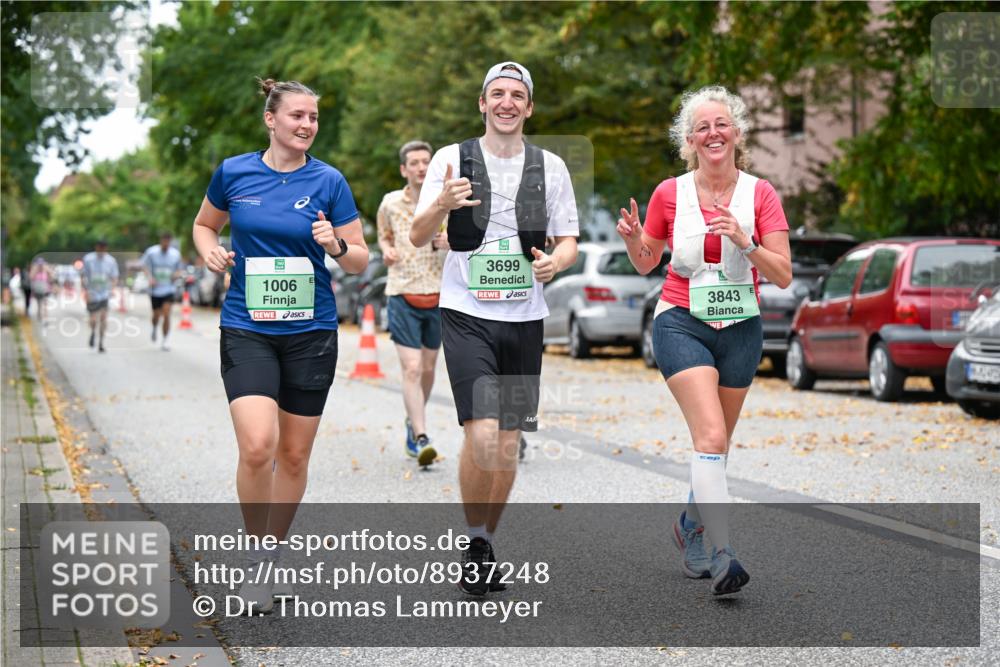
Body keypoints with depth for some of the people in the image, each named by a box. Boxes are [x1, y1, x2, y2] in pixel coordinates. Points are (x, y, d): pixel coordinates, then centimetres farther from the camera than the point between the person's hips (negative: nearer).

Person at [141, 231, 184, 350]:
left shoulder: (175, 254, 2)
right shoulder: (151, 252, -5)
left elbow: (179, 269, 14)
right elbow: (145, 266, 0)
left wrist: (177, 274, -9)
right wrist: (150, 278, -18)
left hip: (168, 290, 0)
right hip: (155, 290, 0)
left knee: (166, 314, -12)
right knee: (157, 315, 6)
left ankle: (164, 342, -4)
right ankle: (154, 329, 42)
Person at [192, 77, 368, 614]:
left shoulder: (328, 181, -1)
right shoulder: (233, 172, 1)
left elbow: (360, 261, 3)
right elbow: (204, 225, 19)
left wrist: (336, 245, -18)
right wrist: (211, 252, -3)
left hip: (311, 332, 1)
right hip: (246, 329, -1)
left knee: (294, 454, 7)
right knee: (257, 446, -19)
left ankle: (274, 555, 28)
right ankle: (255, 558, 2)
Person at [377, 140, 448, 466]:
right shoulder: (390, 203, 1)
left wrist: (452, 242, -15)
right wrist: (386, 250, -3)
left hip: (438, 294, 2)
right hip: (402, 294, -2)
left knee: (427, 369, 13)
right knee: (411, 368, -13)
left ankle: (413, 422, 37)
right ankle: (421, 439, -16)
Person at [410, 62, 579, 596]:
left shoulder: (551, 167, 7)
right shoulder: (452, 159, 0)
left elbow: (568, 241, 11)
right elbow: (417, 237, -1)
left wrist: (556, 262, -13)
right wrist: (441, 205, -23)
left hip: (524, 318, 3)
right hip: (466, 314, -3)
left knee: (508, 445, 7)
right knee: (481, 436, -17)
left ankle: (485, 546, 24)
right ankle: (475, 540, 3)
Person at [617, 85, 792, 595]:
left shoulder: (760, 194, -1)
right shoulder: (669, 194, -1)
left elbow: (783, 276, -6)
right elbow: (645, 264, 11)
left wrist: (744, 242, -22)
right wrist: (632, 240, -10)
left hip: (740, 328, 2)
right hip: (681, 324, -2)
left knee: (715, 446, 11)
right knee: (711, 437, -20)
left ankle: (690, 525, 37)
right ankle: (723, 553, -22)